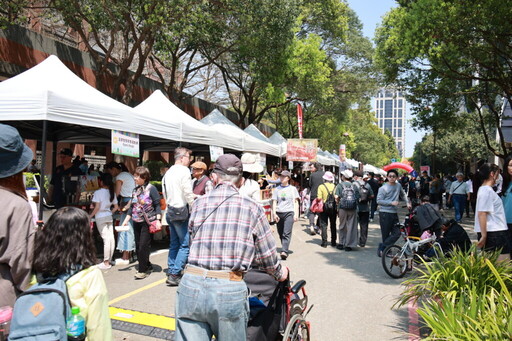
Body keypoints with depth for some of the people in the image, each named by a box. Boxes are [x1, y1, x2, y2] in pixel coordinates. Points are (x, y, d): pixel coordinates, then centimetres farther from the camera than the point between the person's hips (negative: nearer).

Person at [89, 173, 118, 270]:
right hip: (109, 216, 6)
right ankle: (109, 260, 17)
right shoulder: (112, 192, 7)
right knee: (111, 238, 7)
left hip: (100, 217, -6)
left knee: (106, 239, -6)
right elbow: (116, 207, 9)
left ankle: (106, 263, 0)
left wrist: (90, 216, -6)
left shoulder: (98, 192, -11)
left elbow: (97, 207, -16)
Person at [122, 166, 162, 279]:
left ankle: (143, 270, 7)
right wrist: (126, 220, 10)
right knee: (138, 246, 10)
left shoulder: (151, 189, -9)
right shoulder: (135, 190, 10)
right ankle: (147, 266, 25)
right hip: (136, 222, 7)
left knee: (144, 246, -5)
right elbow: (132, 207, 15)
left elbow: (157, 205, -9)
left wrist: (158, 220, -17)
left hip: (147, 222, -7)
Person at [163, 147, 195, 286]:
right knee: (185, 244, -4)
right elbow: (188, 193, -15)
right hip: (181, 211, -9)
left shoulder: (168, 172, 16)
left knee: (174, 243, 15)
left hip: (170, 211, 9)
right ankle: (174, 274, -4)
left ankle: (171, 272, 19)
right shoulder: (184, 170, -10)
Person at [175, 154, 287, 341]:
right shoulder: (252, 207, 1)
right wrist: (279, 273, 27)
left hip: (191, 285, 2)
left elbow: (193, 241, 13)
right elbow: (267, 255, 5)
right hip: (230, 290, -1)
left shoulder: (198, 203, 7)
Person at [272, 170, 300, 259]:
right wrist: (274, 213, -2)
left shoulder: (293, 188, 8)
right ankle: (285, 248, 25)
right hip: (279, 213, 3)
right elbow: (274, 202, 10)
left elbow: (296, 202, 8)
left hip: (289, 213, -3)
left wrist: (296, 214, -1)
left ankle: (284, 251, -20)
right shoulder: (277, 189, 12)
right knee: (280, 233, 8)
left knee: (287, 233, -14)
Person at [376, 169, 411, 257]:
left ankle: (382, 246, 2)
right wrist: (391, 202, -17)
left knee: (397, 233, -3)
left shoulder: (398, 186, 10)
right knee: (385, 234, -2)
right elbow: (378, 200, -12)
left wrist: (407, 202, 15)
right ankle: (384, 249, 11)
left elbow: (403, 194, 29)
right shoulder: (383, 188, -8)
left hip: (394, 213, 6)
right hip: (385, 213, -6)